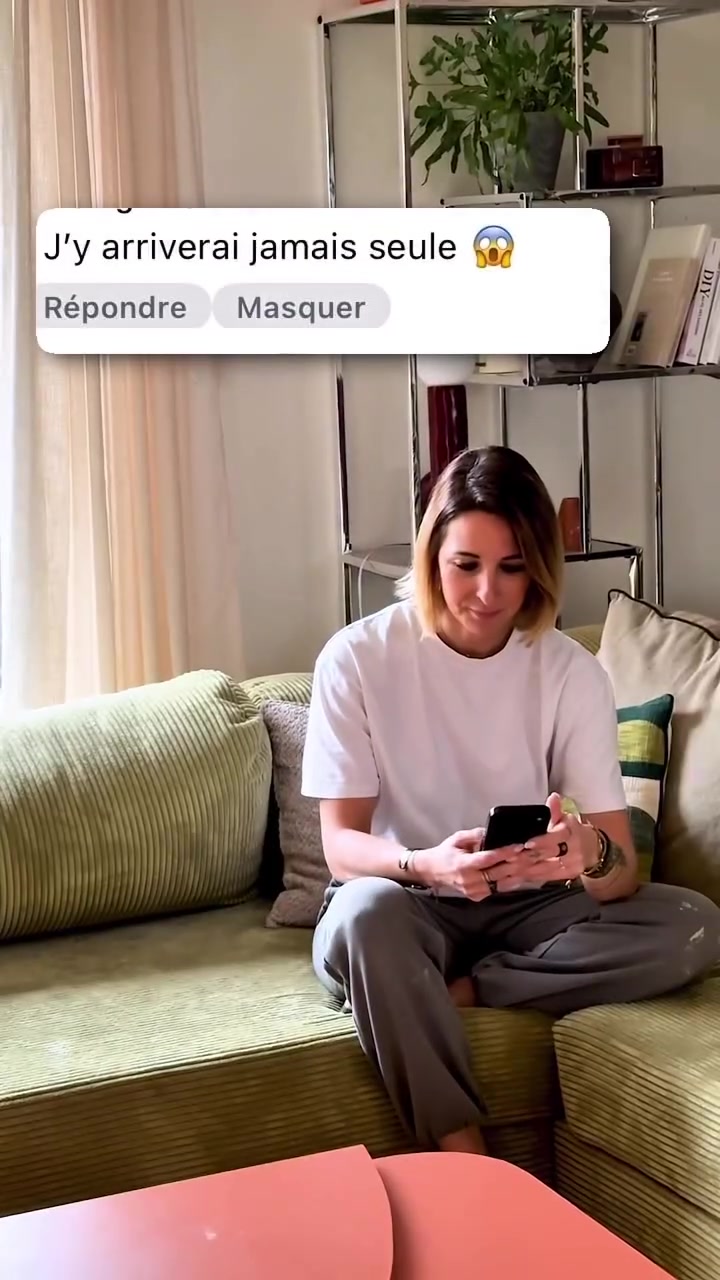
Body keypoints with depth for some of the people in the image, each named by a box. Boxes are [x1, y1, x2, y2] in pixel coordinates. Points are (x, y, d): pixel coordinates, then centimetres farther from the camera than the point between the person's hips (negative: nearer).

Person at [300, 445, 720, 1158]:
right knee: (364, 914, -38)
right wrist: (426, 865, -37)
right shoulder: (358, 659, -12)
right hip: (408, 911, -2)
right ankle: (463, 1159, -30)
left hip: (525, 911, 3)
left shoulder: (572, 672, -7)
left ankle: (455, 991, -18)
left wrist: (589, 855, -38)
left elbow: (621, 876, -11)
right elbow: (340, 845, -13)